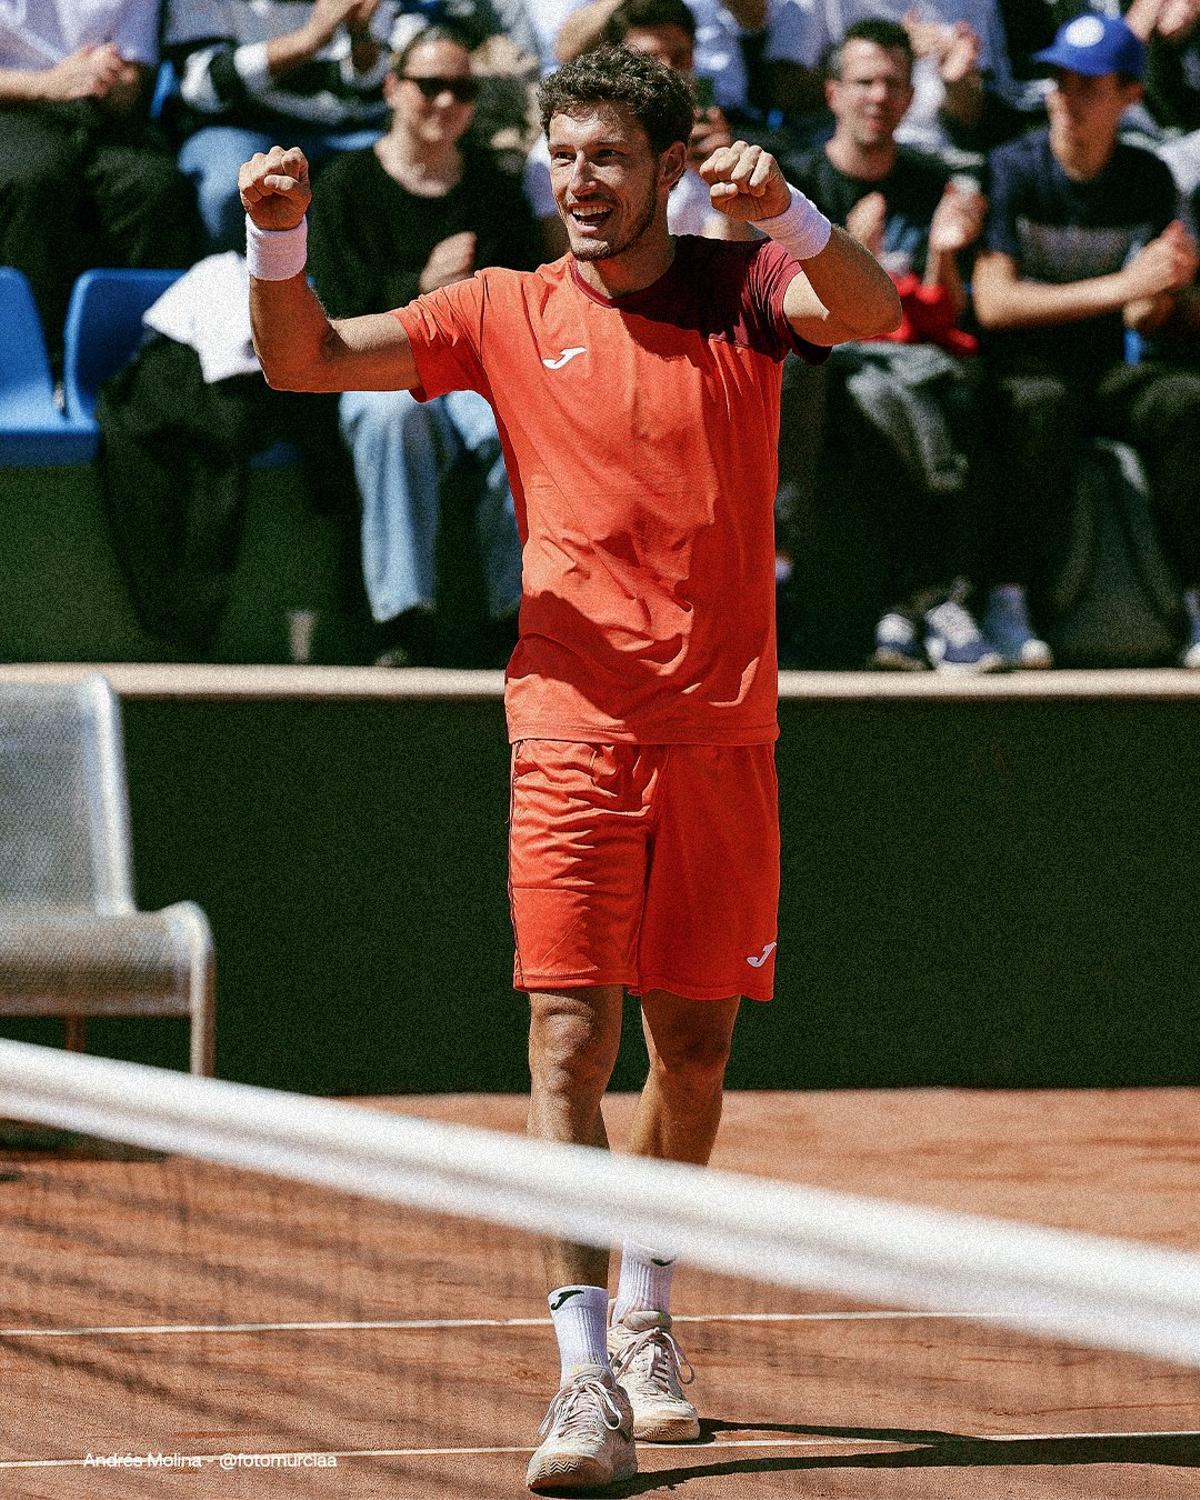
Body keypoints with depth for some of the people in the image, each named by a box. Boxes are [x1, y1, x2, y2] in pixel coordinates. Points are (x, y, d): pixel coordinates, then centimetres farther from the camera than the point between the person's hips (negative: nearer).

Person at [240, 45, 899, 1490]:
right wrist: (278, 241, -18)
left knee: (694, 1041, 10)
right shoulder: (510, 313, 5)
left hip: (723, 732, 1)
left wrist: (785, 211, -36)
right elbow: (305, 360, 2)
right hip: (573, 730, -1)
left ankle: (644, 1319, 32)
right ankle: (585, 1375, -16)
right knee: (569, 1038, -12)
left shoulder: (744, 289, 3)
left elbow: (871, 309, -17)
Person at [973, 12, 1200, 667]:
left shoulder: (1146, 180, 7)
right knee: (1041, 405, -38)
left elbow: (1142, 318, 5)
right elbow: (993, 304, -15)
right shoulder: (1012, 170, -6)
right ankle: (1008, 602, -36)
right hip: (1018, 368, -3)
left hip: (1103, 369, 4)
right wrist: (1122, 286, -19)